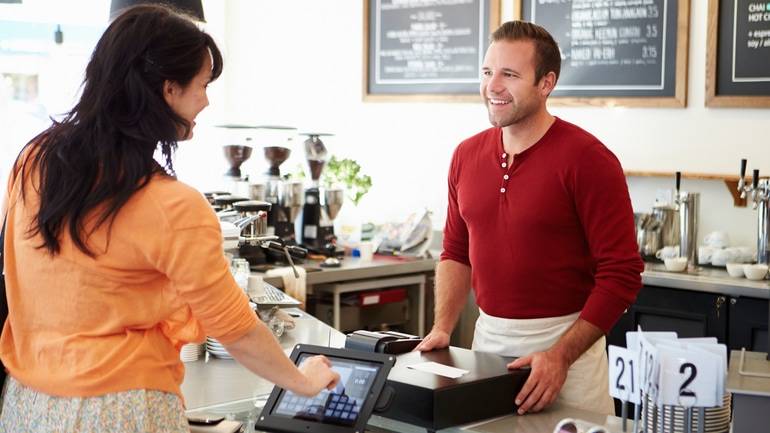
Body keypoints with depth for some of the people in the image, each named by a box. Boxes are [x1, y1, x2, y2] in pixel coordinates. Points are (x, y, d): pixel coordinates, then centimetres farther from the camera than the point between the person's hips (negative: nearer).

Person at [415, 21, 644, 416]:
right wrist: (443, 328, 1)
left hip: (565, 339, -5)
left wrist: (561, 355, -21)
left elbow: (621, 274, -16)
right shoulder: (467, 156, 3)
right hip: (487, 337, 5)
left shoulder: (587, 158, -14)